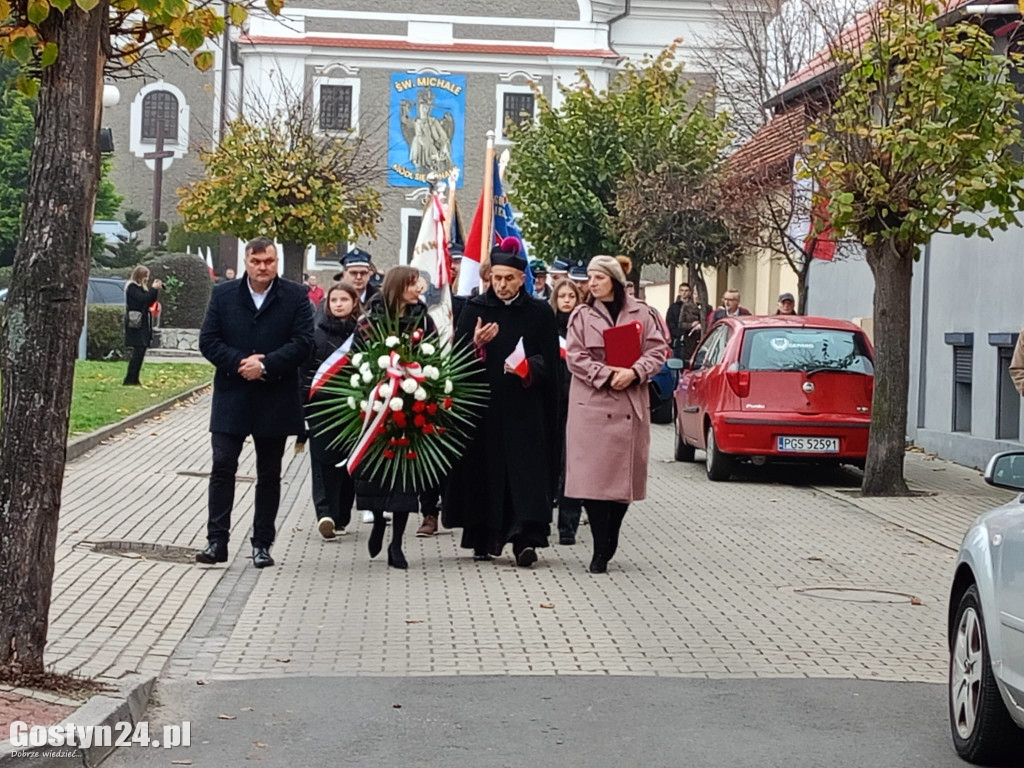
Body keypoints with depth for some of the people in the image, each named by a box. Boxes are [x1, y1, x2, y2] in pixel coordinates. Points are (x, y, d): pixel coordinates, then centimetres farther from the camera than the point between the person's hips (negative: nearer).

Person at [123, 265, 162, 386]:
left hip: (143, 324, 9)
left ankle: (134, 379, 8)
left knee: (140, 351, 6)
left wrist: (155, 289, 4)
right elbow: (142, 299, -22)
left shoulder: (141, 287, 19)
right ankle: (129, 379, -14)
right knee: (138, 350, -14)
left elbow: (149, 302, 16)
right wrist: (154, 289, -16)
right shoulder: (132, 287, -9)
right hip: (135, 324, -9)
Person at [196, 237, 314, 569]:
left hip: (275, 400, 0)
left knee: (269, 475, 8)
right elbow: (208, 341, 0)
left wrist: (265, 365, -18)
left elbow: (303, 342, -8)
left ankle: (262, 544, 16)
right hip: (231, 399, 1)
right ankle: (217, 541, -2)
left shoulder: (296, 297, 0)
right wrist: (240, 363, -15)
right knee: (222, 467, -4)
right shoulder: (223, 294, 4)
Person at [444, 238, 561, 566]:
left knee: (525, 472, -8)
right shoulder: (475, 309, 7)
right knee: (483, 471, 2)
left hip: (524, 410, -1)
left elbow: (549, 363, 3)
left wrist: (529, 369, -16)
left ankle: (525, 538, -13)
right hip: (483, 406, 1)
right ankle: (485, 539, 11)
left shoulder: (540, 313, 4)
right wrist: (476, 344, -14)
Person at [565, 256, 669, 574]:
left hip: (630, 404, 1)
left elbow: (658, 351, 3)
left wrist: (633, 372, -14)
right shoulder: (581, 316, 6)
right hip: (591, 403, -1)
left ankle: (609, 544, 16)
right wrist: (608, 375, -14)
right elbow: (576, 357, -2)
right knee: (592, 475, -7)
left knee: (624, 475, 3)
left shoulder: (641, 314, 7)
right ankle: (600, 550, -5)